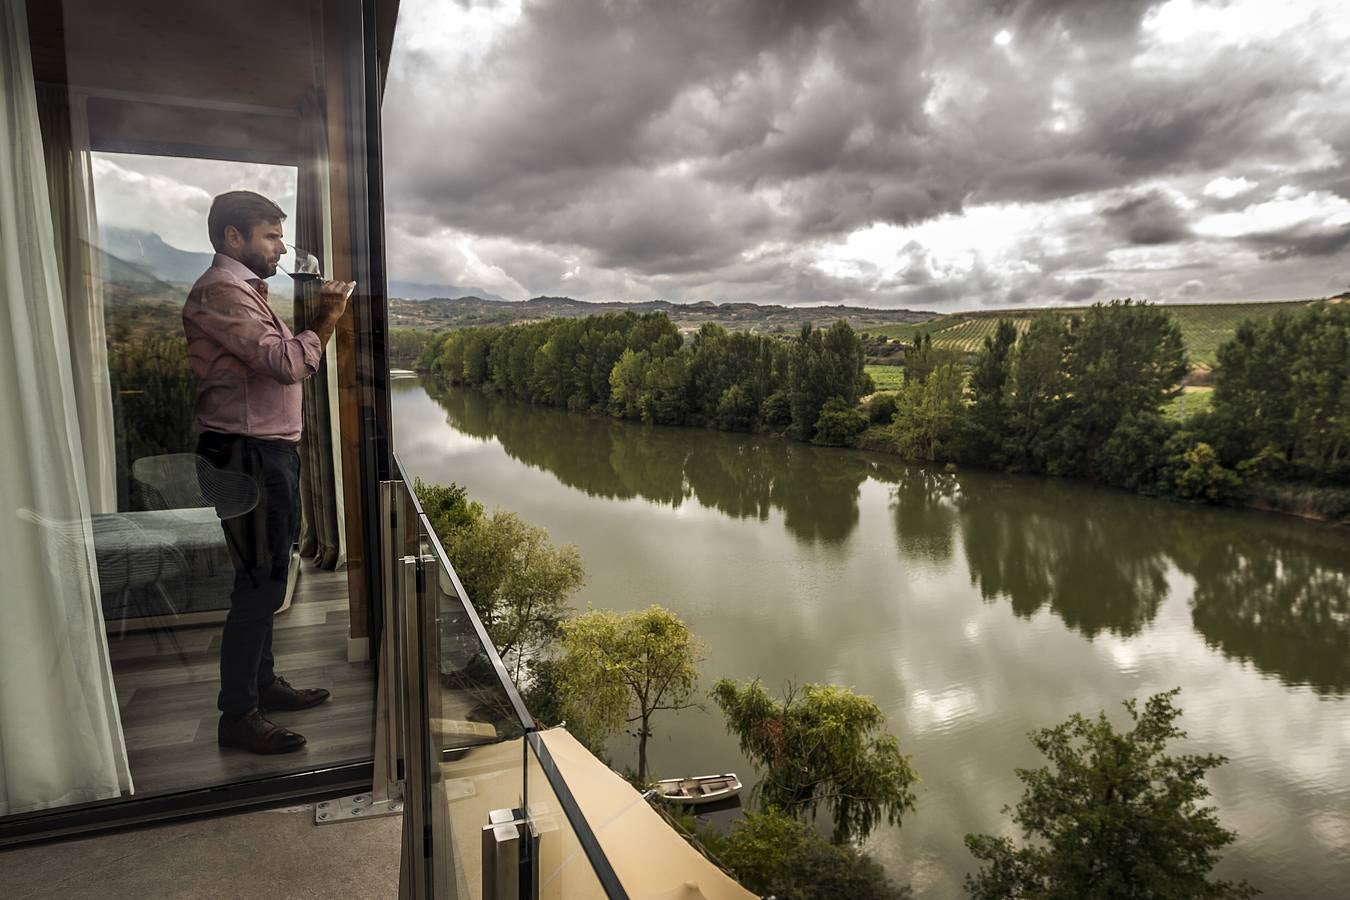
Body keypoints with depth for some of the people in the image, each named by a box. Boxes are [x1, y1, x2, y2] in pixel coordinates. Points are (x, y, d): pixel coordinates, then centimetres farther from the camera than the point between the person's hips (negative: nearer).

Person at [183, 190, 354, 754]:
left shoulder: (244, 290, 19)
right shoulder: (221, 291, -14)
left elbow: (286, 361, 16)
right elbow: (286, 363, -24)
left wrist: (319, 318, 5)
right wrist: (326, 320, -11)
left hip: (269, 453, 11)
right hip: (248, 457, -11)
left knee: (265, 577, 18)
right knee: (259, 584, -6)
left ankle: (262, 683, 31)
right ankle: (237, 717, 3)